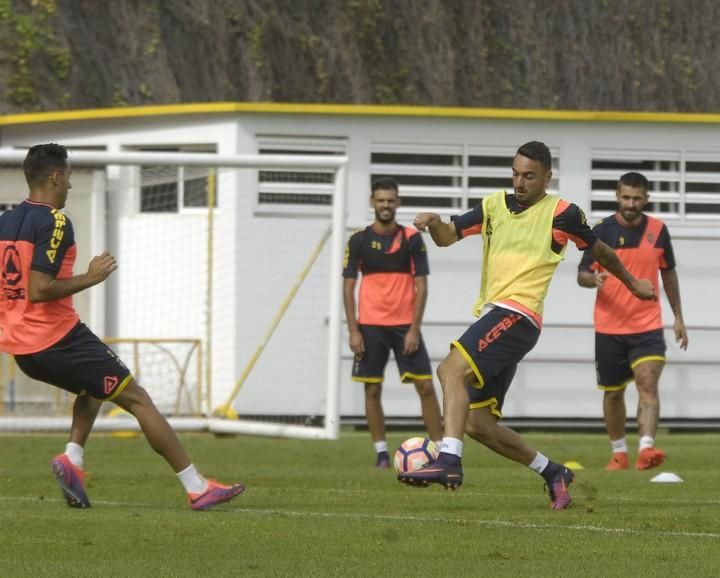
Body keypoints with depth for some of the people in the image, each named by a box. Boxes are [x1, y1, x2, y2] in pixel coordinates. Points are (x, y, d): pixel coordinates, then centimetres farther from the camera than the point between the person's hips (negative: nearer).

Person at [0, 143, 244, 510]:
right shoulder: (54, 223, -14)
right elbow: (38, 290, -23)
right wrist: (91, 277, -14)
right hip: (57, 339, -8)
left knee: (93, 387, 32)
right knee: (137, 399, 1)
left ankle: (72, 459, 7)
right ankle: (197, 489, -1)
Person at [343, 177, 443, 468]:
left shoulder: (412, 239, 0)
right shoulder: (358, 241, 2)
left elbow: (421, 285, -1)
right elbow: (348, 287, 3)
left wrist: (415, 329, -9)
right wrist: (353, 331, -4)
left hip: (405, 325, -1)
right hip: (370, 326, 1)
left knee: (426, 386, -6)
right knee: (372, 390, 0)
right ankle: (381, 453, 9)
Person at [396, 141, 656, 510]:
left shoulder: (562, 214, 1)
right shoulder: (495, 206, 16)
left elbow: (599, 250, 16)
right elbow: (447, 237, 15)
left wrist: (632, 283, 30)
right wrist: (434, 223, -9)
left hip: (518, 316, -8)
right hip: (491, 315, 8)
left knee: (452, 370, -30)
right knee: (478, 425, 7)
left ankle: (449, 461, -42)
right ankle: (553, 473, 22)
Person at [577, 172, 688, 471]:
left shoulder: (657, 230, 1)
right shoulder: (601, 231, -5)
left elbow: (668, 274, 14)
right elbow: (581, 275, -2)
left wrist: (678, 317, 15)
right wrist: (593, 279, -27)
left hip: (648, 326, 0)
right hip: (609, 326, 0)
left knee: (648, 385, -18)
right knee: (613, 393, 10)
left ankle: (646, 449, -30)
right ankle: (619, 453, 26)